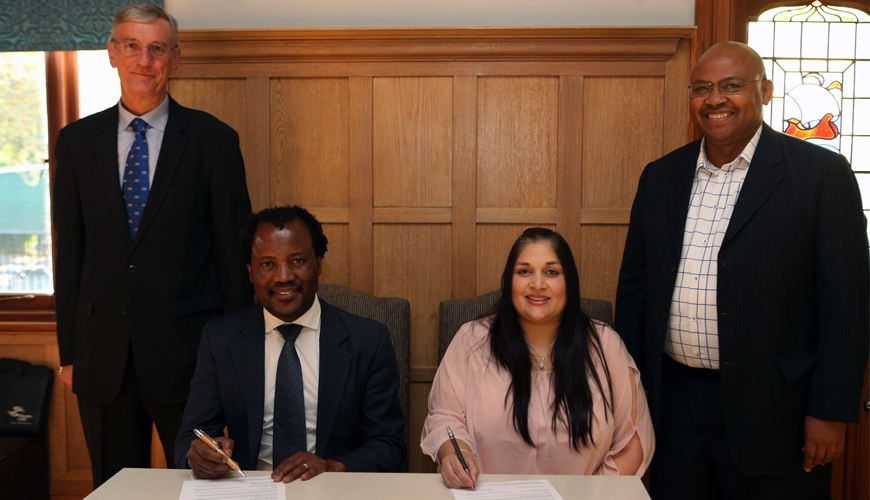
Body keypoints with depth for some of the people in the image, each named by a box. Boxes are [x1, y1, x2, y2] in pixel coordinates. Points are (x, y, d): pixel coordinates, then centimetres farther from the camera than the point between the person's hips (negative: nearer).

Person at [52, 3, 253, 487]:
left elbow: (235, 251, -2)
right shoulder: (77, 141, 6)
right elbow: (69, 251, 8)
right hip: (102, 357, 3)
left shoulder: (213, 139, -3)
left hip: (187, 353, -3)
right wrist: (68, 351, 6)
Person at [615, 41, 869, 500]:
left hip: (771, 409, -3)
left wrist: (831, 412, -10)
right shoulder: (660, 176, 7)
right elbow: (635, 285, 11)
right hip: (674, 404, 4)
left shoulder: (821, 173, -5)